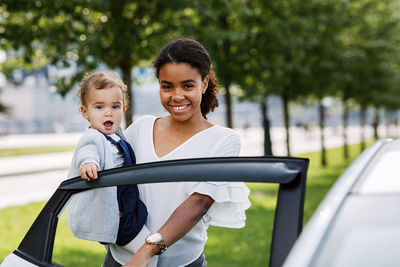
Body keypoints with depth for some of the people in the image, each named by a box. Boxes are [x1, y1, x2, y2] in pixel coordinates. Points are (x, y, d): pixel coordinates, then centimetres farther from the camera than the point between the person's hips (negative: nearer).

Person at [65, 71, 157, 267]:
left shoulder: (116, 136, 10)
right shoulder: (93, 138, -20)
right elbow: (88, 151, -44)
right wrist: (88, 162, -64)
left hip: (121, 207, 10)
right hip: (108, 212, -10)